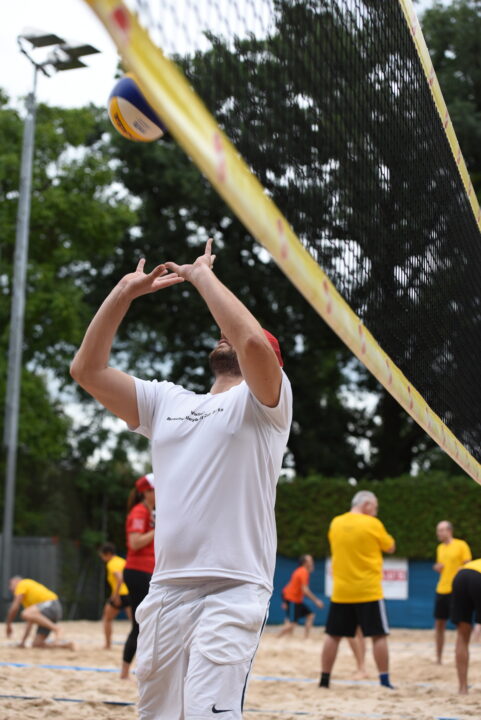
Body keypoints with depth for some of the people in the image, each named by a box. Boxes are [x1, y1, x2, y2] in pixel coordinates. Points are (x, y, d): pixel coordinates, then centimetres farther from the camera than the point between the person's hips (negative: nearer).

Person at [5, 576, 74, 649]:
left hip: (50, 606, -10)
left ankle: (56, 629, -33)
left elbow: (15, 608, -4)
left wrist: (8, 624, 8)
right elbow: (30, 621, 31)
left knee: (25, 614, -36)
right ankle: (64, 644, -5)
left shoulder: (22, 584, 6)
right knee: (36, 645, 5)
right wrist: (23, 641, 29)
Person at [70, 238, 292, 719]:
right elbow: (86, 369, 14)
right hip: (166, 589, 6)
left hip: (233, 591, -6)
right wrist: (124, 292, 8)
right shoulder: (166, 401, 20)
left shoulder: (263, 401, 3)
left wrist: (202, 275, -7)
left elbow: (253, 341, -19)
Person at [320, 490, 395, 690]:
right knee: (378, 636, 2)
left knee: (333, 635, 9)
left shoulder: (336, 523, 5)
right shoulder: (372, 524, -8)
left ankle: (324, 679, 11)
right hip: (368, 591, -4)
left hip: (341, 590, 4)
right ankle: (384, 680, 0)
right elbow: (390, 547, 5)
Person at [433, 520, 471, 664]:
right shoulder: (440, 548, 13)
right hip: (441, 590, 6)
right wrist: (437, 568, 1)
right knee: (439, 624, 6)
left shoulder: (461, 545, -5)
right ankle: (438, 657, 14)